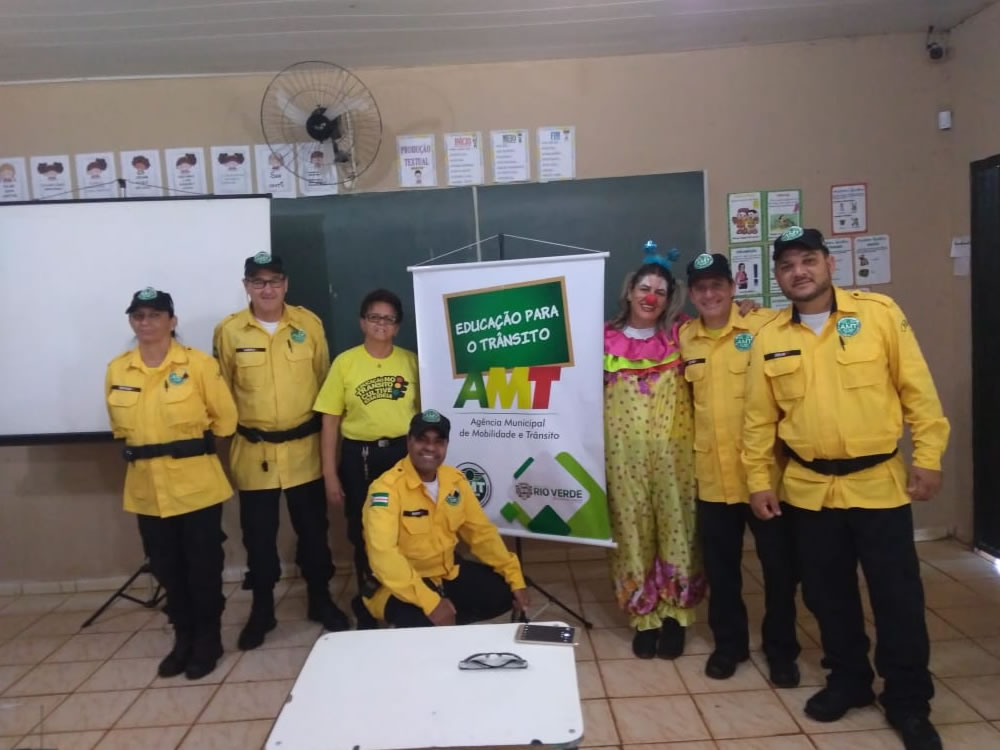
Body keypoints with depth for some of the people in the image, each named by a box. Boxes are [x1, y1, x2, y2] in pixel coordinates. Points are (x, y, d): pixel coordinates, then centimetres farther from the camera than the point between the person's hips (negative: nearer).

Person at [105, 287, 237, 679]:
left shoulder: (198, 363, -9)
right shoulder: (116, 370, 3)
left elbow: (225, 417, -3)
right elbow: (120, 426, 17)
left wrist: (192, 442, 7)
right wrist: (142, 446, 13)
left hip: (197, 482, -4)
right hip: (146, 488, 4)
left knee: (203, 564, 6)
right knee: (166, 567, 14)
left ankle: (207, 639, 23)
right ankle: (183, 637, 30)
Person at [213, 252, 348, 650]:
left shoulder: (309, 324, -1)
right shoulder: (228, 331, -3)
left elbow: (324, 380, 6)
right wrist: (230, 435, 4)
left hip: (304, 447, 1)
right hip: (253, 451, 0)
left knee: (313, 529, 12)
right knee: (258, 535, 11)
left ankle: (321, 601, 30)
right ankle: (261, 610, 28)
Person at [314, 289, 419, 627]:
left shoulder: (411, 360, 2)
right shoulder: (345, 362, -1)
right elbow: (330, 421, -1)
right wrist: (330, 474, -4)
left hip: (404, 453, 1)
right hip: (359, 457, 0)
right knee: (363, 534, 10)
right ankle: (368, 607, 31)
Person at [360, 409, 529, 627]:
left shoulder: (455, 480, -1)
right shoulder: (387, 488, -22)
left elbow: (481, 531, 5)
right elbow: (383, 554, -32)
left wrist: (515, 579, -4)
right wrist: (429, 601, -36)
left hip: (449, 573, 7)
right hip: (402, 586, -6)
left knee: (504, 592, -5)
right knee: (422, 624, -34)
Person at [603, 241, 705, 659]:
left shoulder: (682, 334, 5)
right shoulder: (606, 339, 3)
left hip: (673, 451, 0)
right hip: (624, 454, 0)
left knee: (675, 528, 5)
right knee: (633, 531, 6)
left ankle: (674, 617, 21)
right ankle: (645, 618, 20)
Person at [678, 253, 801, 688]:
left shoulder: (765, 326, -8)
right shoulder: (684, 337, 5)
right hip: (712, 475, 3)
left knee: (779, 565, 10)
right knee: (720, 568, 15)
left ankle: (781, 650, 30)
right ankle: (729, 643, 34)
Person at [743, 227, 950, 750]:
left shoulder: (880, 313, -5)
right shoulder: (768, 339, 1)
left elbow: (917, 390, -3)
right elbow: (759, 419, 4)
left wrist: (927, 457, -5)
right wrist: (759, 480, 3)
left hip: (879, 481, -2)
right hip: (808, 488, 2)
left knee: (897, 595, 6)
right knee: (827, 593, 14)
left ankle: (908, 701, 25)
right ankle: (848, 680, 35)